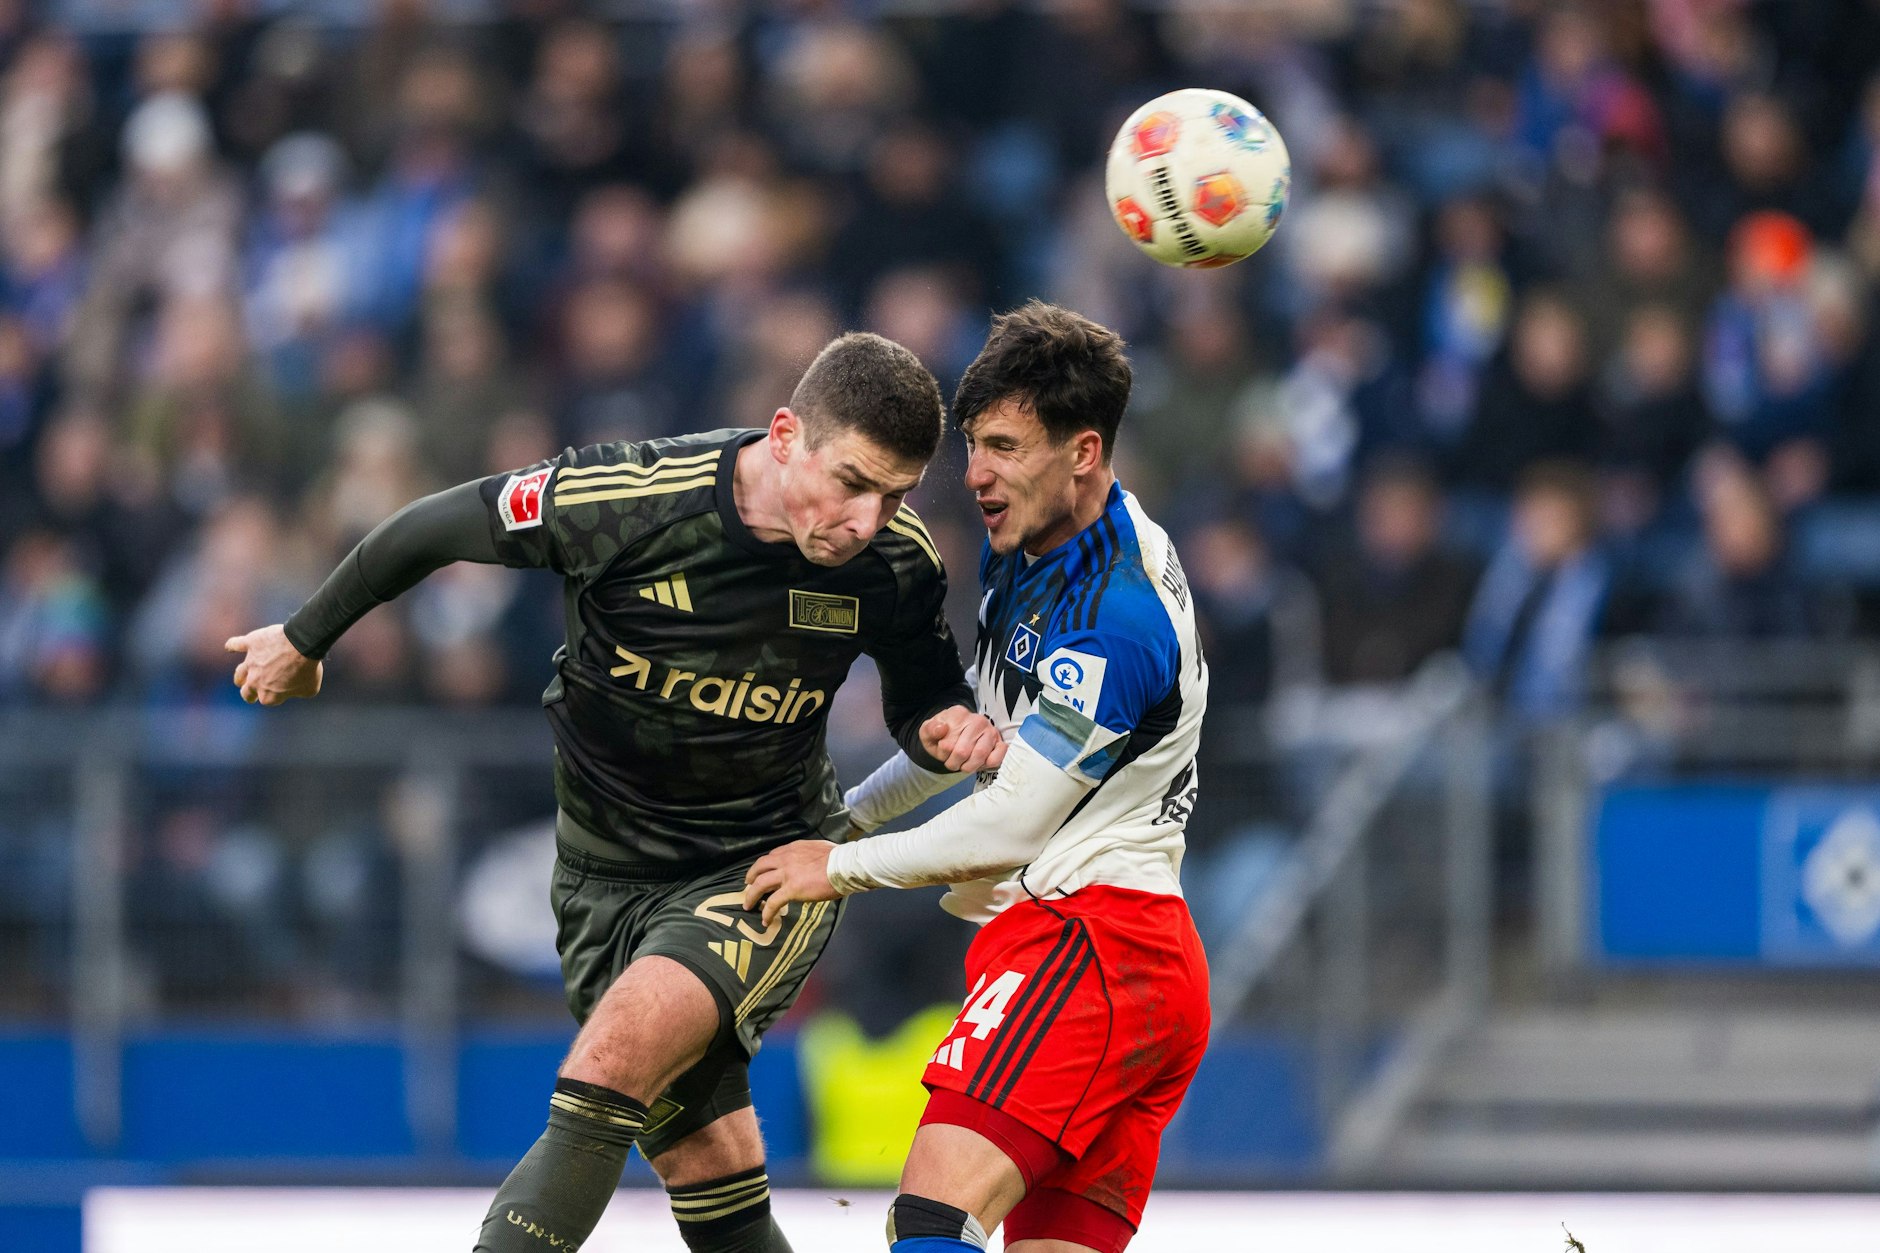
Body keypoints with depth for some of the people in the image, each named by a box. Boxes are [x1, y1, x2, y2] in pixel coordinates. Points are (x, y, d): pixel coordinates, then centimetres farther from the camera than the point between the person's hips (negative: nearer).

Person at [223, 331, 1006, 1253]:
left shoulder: (894, 561, -13)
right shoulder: (620, 500, -22)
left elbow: (919, 698, 8)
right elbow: (438, 527, -5)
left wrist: (948, 729, -17)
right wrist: (305, 639, 10)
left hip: (772, 865, -1)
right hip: (611, 876, 1)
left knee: (609, 1069, -27)